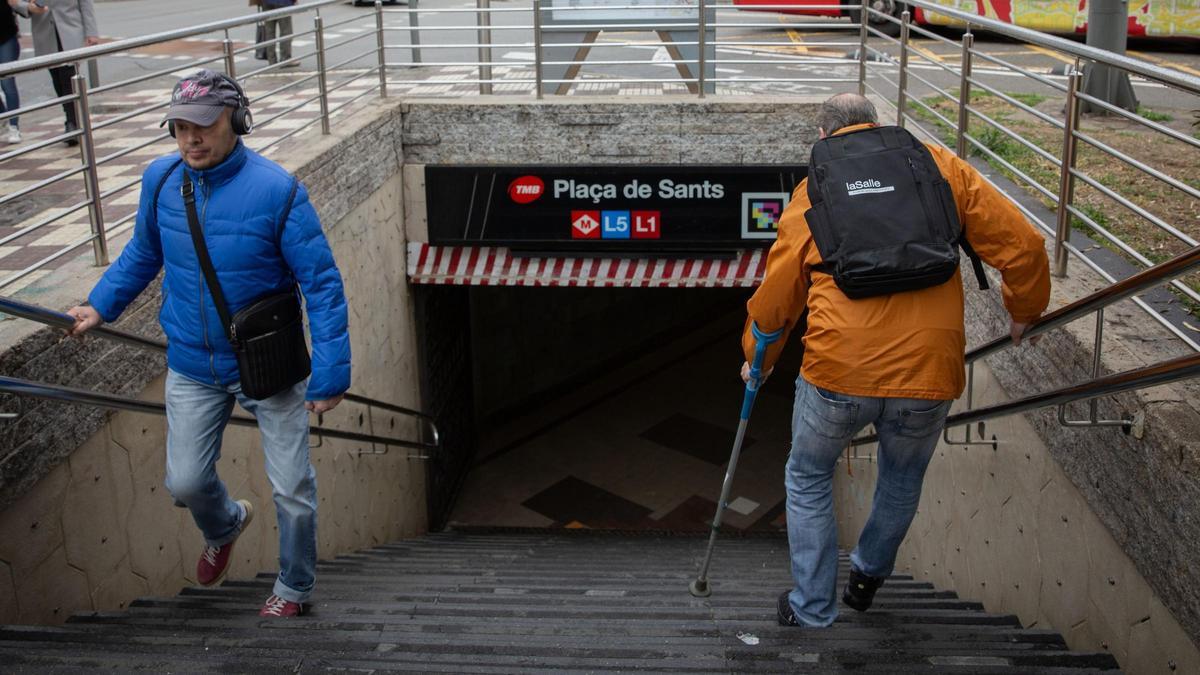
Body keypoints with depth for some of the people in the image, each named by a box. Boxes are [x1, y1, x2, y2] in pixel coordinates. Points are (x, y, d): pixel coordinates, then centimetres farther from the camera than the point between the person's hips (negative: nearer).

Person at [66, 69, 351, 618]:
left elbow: (321, 283, -17)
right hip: (193, 367, 4)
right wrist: (100, 306, 7)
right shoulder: (160, 180, -5)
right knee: (185, 482, 11)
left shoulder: (276, 189, -20)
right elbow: (143, 254, 15)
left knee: (292, 489, 7)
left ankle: (294, 587, 33)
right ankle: (224, 526, 47)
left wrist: (330, 372, -19)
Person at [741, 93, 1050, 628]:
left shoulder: (812, 191, 8)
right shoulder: (940, 167, 8)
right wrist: (1024, 311, 23)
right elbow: (1020, 244, 5)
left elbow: (776, 296, 12)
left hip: (838, 371, -1)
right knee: (903, 482, 28)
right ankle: (868, 574, 47)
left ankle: (811, 611, 29)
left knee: (808, 480, 22)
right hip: (928, 373, 1)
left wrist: (757, 359, 29)